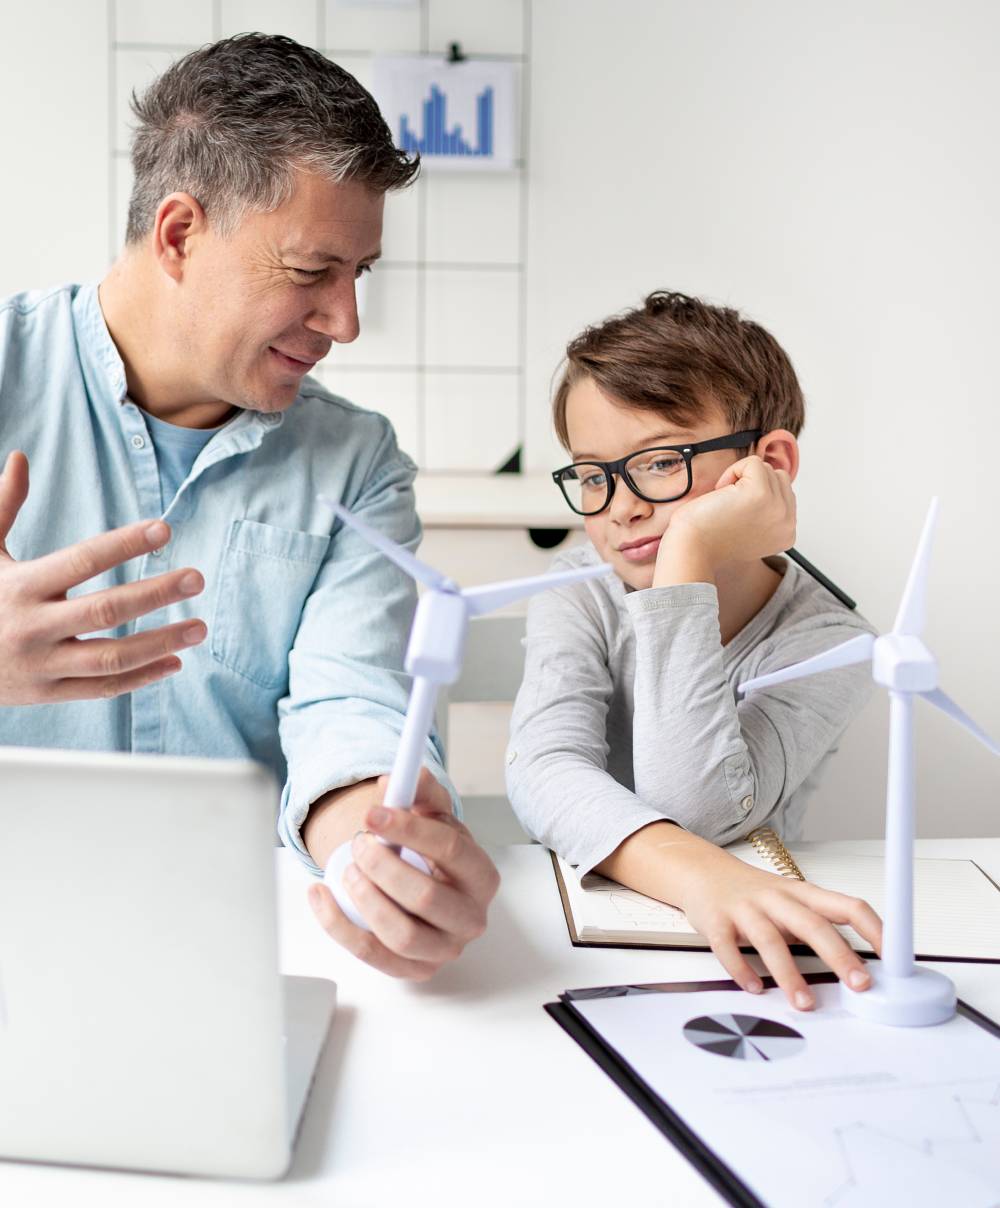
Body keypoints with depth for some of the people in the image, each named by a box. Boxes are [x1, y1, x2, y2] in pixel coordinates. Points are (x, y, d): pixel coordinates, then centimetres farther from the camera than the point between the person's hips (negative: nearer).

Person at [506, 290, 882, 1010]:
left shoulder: (826, 645, -10)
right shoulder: (581, 593, -3)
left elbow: (694, 810, -24)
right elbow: (546, 770, -20)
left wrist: (689, 560, -27)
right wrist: (697, 872, -38)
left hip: (744, 953, -2)